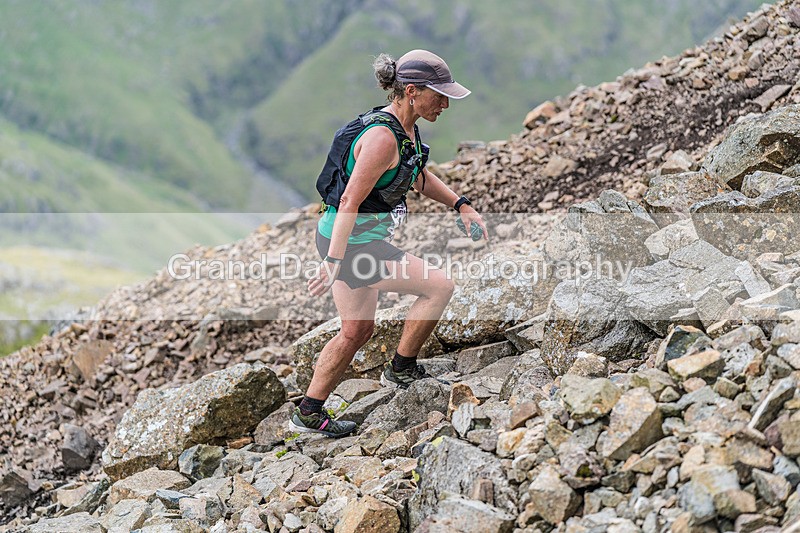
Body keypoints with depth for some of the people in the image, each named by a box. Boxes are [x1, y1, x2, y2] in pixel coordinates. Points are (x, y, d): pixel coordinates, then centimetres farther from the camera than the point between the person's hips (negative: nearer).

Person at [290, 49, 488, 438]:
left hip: (345, 240, 10)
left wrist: (461, 206, 15)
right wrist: (333, 263, -30)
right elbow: (350, 202, -28)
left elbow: (419, 176, 23)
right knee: (438, 286, -3)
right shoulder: (382, 137, -25)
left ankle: (309, 414, 28)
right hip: (351, 244, -10)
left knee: (357, 332, 19)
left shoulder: (405, 127, 5)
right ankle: (401, 370, 13)